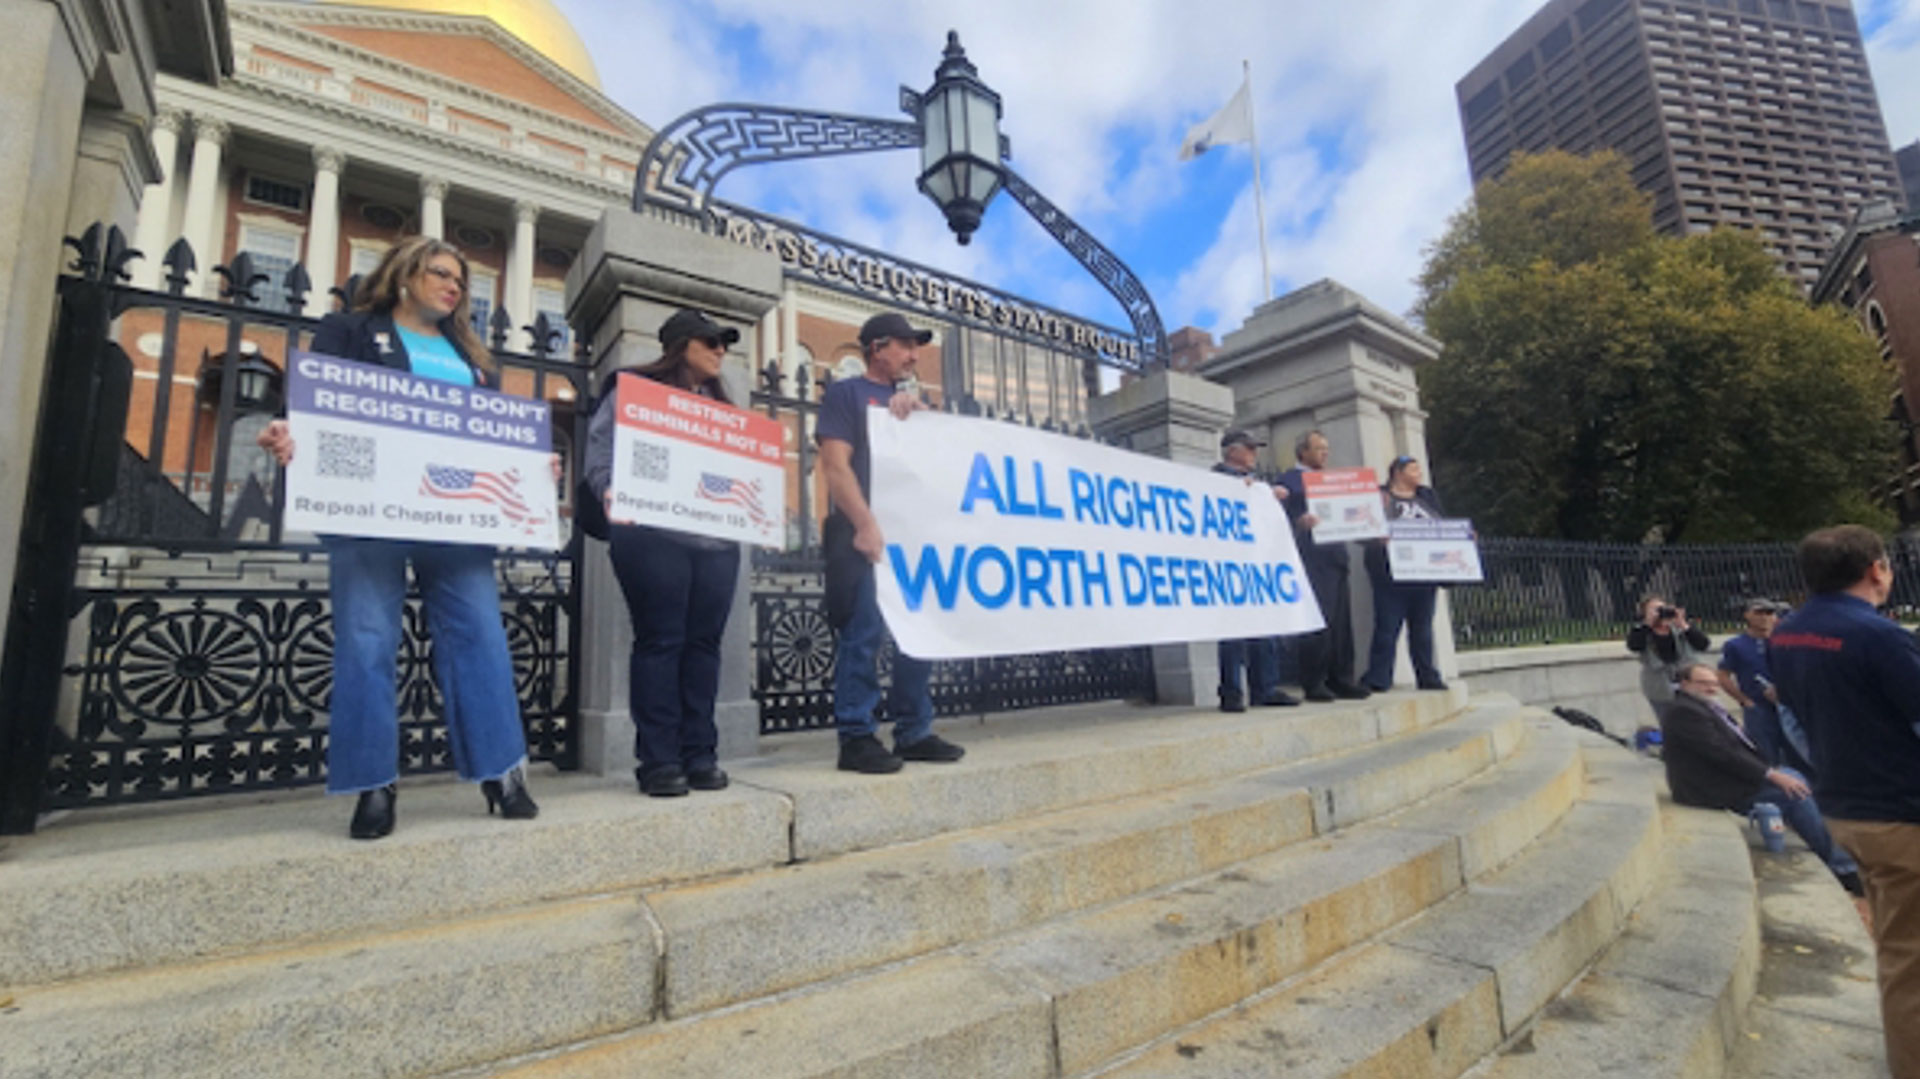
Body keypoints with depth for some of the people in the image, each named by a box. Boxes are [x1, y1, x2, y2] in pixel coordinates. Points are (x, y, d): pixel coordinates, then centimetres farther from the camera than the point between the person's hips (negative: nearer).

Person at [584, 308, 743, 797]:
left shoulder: (723, 405, 25)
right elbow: (602, 454, -1)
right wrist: (614, 495, -19)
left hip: (717, 540, 5)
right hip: (653, 537, -5)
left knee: (704, 643, 4)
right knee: (659, 642, -4)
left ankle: (699, 754, 11)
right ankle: (658, 759, 4)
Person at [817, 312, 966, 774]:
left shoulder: (907, 399, 24)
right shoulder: (845, 393, 4)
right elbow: (836, 466, -7)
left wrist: (917, 410, -2)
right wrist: (867, 525, -17)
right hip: (864, 534, -6)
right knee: (863, 635, -8)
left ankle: (914, 733, 13)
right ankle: (856, 738, 0)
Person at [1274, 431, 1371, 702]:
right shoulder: (1288, 480, 2)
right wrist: (1300, 521, -29)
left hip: (1334, 557, 8)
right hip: (1311, 561, -8)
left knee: (1341, 622, 6)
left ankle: (1340, 680, 13)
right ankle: (1313, 684, -2)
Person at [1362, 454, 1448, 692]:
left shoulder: (1427, 497, 20)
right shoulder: (1380, 497, 1)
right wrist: (1381, 539, -25)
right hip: (1392, 574, -5)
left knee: (1423, 628, 10)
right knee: (1387, 628, -5)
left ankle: (1427, 676, 18)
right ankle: (1378, 680, -2)